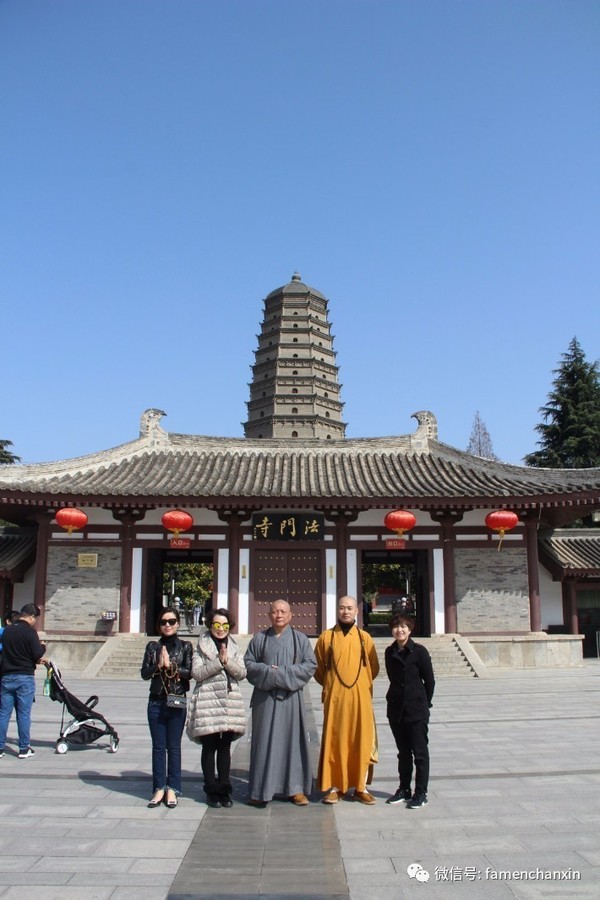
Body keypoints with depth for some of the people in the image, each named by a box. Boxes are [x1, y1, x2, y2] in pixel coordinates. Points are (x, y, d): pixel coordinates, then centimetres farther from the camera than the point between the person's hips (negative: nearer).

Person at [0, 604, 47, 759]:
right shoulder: (29, 631, -12)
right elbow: (37, 654, -15)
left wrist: (37, 659, 20)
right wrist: (43, 646, 8)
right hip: (25, 677, -5)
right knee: (24, 714, 2)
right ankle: (24, 749, 9)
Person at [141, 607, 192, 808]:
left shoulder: (185, 646, 1)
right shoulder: (153, 646, 6)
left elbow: (189, 672, -8)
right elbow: (144, 673, 0)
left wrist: (170, 665, -17)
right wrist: (158, 665, -16)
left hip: (177, 702, -2)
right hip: (156, 702, 2)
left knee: (174, 747, 4)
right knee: (158, 747, 7)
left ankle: (172, 789, 13)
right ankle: (159, 788, 16)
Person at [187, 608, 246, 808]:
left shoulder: (234, 647, 11)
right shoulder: (202, 647, 2)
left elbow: (242, 673, 2)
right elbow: (196, 673, -9)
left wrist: (228, 662, -14)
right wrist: (218, 661, -15)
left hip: (230, 702, 3)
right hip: (208, 702, -3)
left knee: (225, 747, 8)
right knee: (209, 747, 2)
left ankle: (224, 790, 18)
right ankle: (211, 791, 13)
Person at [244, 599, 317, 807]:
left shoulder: (300, 639, 6)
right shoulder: (259, 638, 8)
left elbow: (310, 664, -1)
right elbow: (248, 663, 5)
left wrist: (284, 674, -11)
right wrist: (268, 671, -11)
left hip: (291, 696, 0)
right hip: (265, 697, 0)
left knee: (293, 739, 4)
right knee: (264, 741, 1)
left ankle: (295, 788, 14)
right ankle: (262, 789, 11)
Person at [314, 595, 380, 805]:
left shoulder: (364, 637, 4)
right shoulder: (326, 637, 1)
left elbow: (374, 668, 13)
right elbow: (318, 667, 10)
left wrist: (360, 684, 12)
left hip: (360, 697, 1)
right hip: (335, 698, -1)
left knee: (362, 741, 4)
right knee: (334, 741, 2)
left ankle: (361, 787, 16)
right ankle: (333, 787, 13)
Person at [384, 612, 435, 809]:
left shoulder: (419, 651, -11)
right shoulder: (390, 652, 4)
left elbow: (429, 680, -5)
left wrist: (423, 703, 0)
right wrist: (397, 698, 10)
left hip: (416, 711, -5)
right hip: (396, 709, 5)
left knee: (420, 752, 3)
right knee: (403, 752, 15)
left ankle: (421, 793, 13)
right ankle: (404, 789, 26)